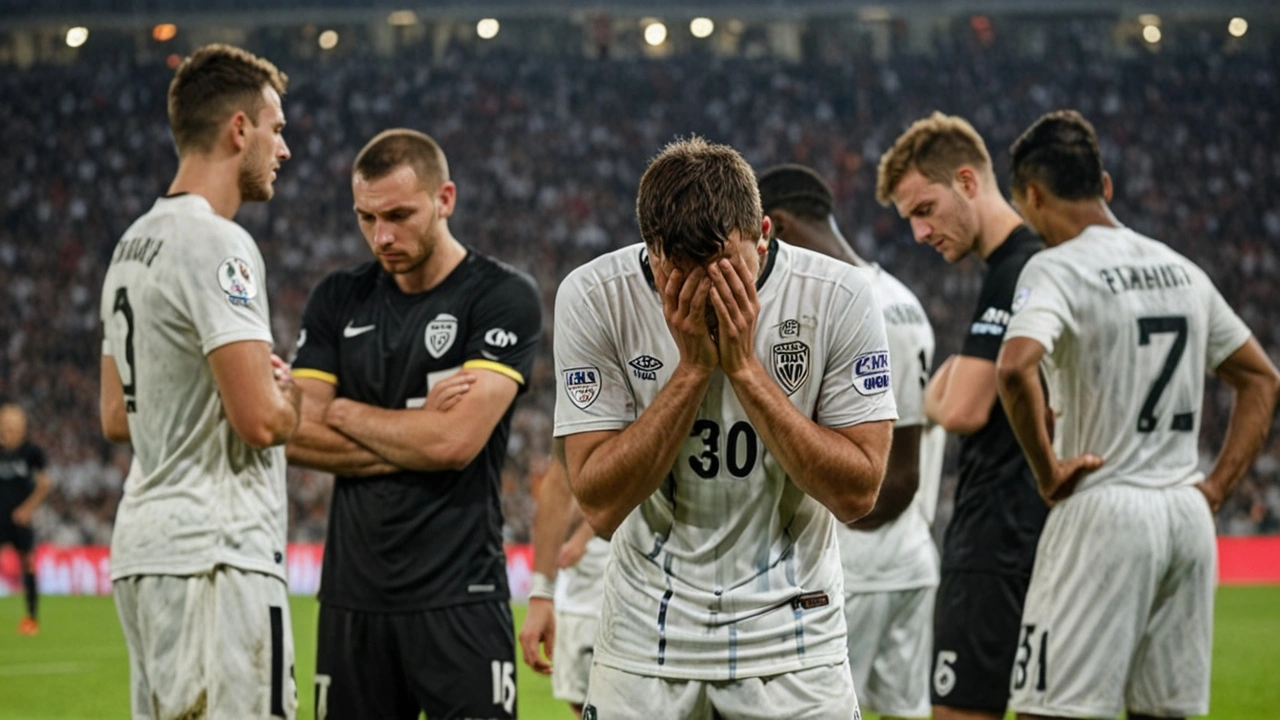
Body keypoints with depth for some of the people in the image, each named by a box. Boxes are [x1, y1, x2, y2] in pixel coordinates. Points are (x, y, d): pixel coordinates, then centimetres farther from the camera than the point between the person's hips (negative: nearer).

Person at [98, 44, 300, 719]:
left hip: (144, 547, 10)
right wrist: (293, 397, 1)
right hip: (215, 556, -10)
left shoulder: (133, 245, 17)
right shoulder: (217, 245, -13)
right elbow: (260, 420, -21)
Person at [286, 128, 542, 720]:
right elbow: (297, 436, 3)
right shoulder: (338, 301, 12)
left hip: (459, 599, -4)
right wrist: (413, 442, -8)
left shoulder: (501, 298, -3)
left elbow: (456, 440, -14)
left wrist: (345, 413, 1)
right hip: (352, 598, 4)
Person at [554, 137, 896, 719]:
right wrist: (692, 366, -21)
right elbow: (599, 505, -13)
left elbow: (857, 494, -12)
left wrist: (745, 366, -19)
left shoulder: (839, 296, -12)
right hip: (646, 642, 0)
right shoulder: (592, 297, -11)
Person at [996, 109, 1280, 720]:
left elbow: (1016, 367, -27)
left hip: (1103, 510, -7)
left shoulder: (1056, 269, -8)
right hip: (1188, 515, 7)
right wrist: (1216, 487, 16)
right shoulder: (1181, 269, 14)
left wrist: (1046, 469, -15)